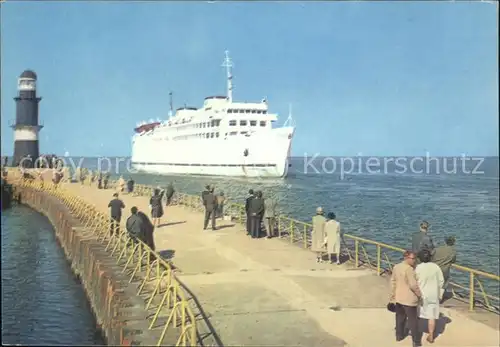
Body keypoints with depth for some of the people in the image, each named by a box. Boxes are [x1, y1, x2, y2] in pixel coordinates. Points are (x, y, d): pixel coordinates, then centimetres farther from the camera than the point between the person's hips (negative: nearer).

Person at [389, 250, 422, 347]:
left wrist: (392, 296, 15)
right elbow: (413, 285, -23)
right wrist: (420, 294, -8)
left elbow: (393, 282, 8)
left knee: (400, 317, 21)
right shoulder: (409, 269, -22)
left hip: (398, 298, 7)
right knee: (413, 320, 3)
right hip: (409, 299, -7)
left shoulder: (396, 267, 3)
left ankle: (399, 335, 32)